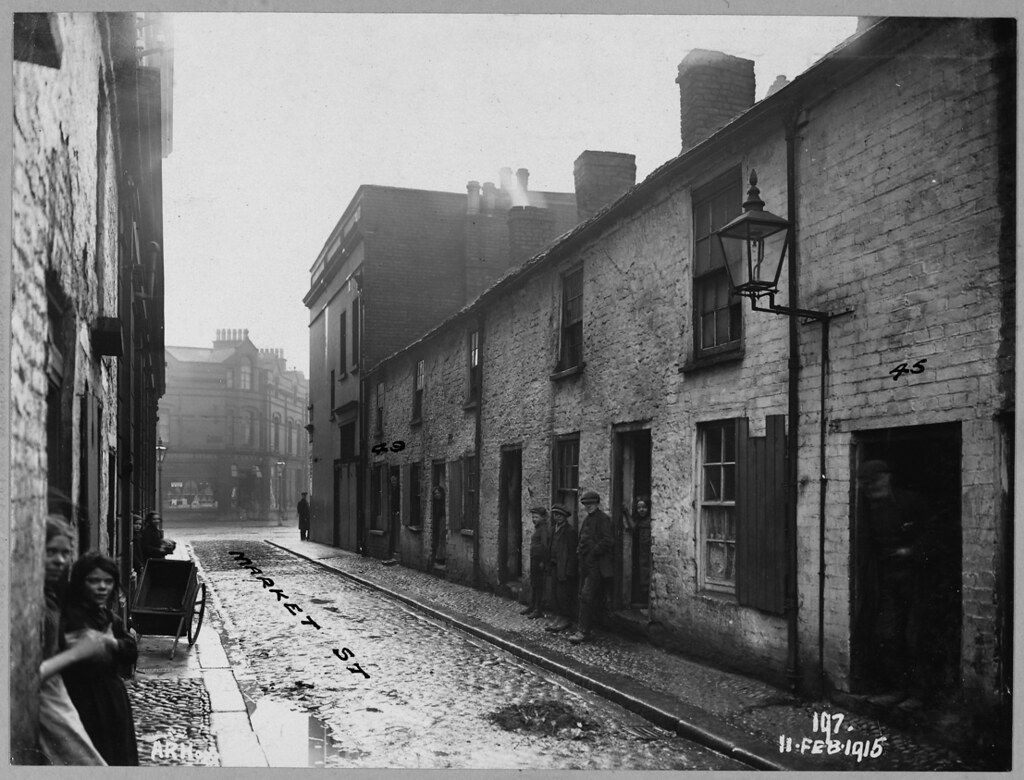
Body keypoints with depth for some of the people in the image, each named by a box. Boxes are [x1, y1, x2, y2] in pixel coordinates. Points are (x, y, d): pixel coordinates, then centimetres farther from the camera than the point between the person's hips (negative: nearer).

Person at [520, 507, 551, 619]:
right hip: (534, 560, 10)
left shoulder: (544, 529, -14)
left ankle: (539, 610, -1)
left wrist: (543, 562, -20)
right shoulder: (537, 529, 15)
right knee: (533, 585, 15)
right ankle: (532, 607, 23)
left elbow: (545, 547, -19)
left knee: (539, 586, -5)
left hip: (540, 561, -10)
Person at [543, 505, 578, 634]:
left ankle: (566, 620, 5)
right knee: (554, 594, 11)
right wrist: (549, 569, 15)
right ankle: (558, 617, 19)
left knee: (563, 594, -4)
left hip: (564, 568, -8)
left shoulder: (570, 531, -11)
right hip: (554, 567, 8)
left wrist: (568, 572, -17)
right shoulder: (554, 530, 15)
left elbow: (572, 552, -14)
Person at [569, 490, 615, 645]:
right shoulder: (587, 519, 17)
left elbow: (608, 541, -18)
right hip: (585, 564, 9)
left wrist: (593, 552, -17)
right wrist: (579, 552, 12)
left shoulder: (603, 519, -10)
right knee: (583, 596, 11)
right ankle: (589, 628, 19)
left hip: (596, 565, -9)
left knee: (587, 596, -13)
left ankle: (584, 631, -12)